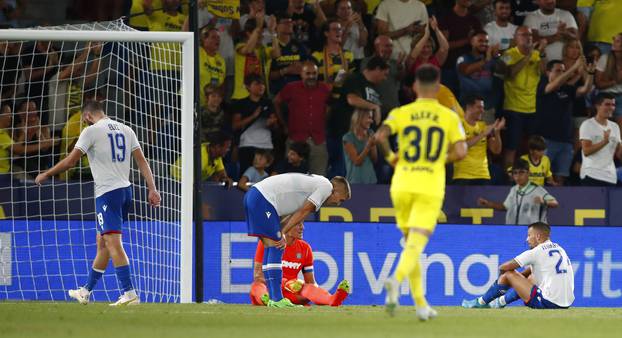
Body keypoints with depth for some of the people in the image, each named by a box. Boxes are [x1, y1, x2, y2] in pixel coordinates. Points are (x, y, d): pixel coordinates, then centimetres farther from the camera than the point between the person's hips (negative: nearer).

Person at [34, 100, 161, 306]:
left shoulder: (92, 130, -6)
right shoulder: (125, 130, 13)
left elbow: (70, 161, -7)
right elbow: (142, 161, 7)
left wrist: (46, 175, 5)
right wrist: (152, 189, 5)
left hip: (107, 192, -8)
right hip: (125, 189, 8)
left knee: (113, 243, -13)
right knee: (102, 243, 17)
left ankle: (129, 293, -23)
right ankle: (86, 291, 27)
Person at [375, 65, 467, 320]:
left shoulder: (401, 113, 4)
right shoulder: (449, 117, 4)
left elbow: (380, 135, -13)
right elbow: (461, 152, -5)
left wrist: (390, 156, 5)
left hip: (402, 185, 2)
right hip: (430, 188, -2)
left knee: (410, 243, 18)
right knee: (416, 246, -10)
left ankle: (421, 304, 18)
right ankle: (396, 280, -41)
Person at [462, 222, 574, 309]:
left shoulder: (536, 252, -8)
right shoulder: (559, 249, 16)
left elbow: (504, 267, -1)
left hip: (548, 302, -8)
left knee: (508, 274, 5)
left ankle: (481, 302, 23)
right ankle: (501, 301, 42)